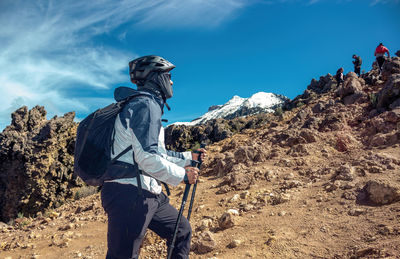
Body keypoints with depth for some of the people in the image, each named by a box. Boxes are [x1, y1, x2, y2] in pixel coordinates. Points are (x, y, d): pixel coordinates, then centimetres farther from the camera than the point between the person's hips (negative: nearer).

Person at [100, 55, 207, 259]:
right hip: (130, 194, -11)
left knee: (182, 229, 21)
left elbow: (158, 154, 26)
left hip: (148, 194, 11)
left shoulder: (148, 104, 21)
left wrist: (189, 157, 26)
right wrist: (183, 175, -11)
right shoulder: (146, 104, -12)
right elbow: (147, 158, -22)